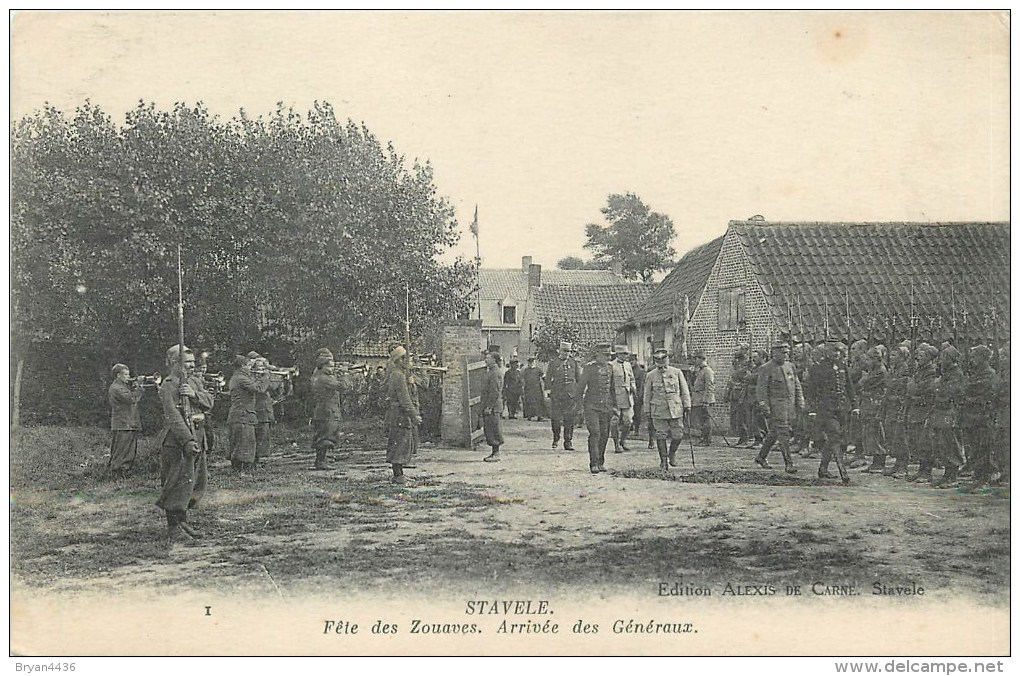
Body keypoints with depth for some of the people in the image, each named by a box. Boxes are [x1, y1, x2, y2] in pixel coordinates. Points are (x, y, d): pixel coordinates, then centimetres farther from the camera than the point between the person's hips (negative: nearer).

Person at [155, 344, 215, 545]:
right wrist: (187, 440, -29)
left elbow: (209, 403, 4)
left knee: (198, 482, 13)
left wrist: (194, 394, -16)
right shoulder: (168, 386, -11)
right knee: (180, 482, -10)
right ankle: (173, 528, -4)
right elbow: (173, 417, -21)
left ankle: (182, 520, 25)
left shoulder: (195, 381, 15)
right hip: (177, 440, -9)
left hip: (198, 439, 9)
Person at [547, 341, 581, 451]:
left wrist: (577, 392, 7)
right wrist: (551, 389, 0)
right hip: (556, 395, -1)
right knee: (555, 417, 1)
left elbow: (579, 378, 15)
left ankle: (568, 442, 3)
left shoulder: (574, 362, 10)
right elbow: (548, 378, 9)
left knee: (569, 418, -2)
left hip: (571, 394, 1)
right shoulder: (553, 362, 6)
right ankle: (555, 438, 23)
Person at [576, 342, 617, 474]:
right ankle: (594, 463, -11)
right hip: (592, 406, -5)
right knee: (595, 434, -13)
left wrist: (614, 406, 18)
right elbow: (580, 386, -1)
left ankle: (601, 463, 17)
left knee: (604, 435, 6)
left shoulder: (610, 368, 12)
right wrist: (579, 403, -2)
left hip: (606, 407, 5)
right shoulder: (589, 367, -4)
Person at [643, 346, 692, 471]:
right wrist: (647, 413, 5)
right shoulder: (650, 375, 3)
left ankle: (672, 454, 26)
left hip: (676, 410, 1)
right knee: (661, 437, 0)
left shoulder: (677, 372, 4)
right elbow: (647, 395, 7)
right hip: (658, 412, -1)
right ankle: (663, 461, 12)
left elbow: (685, 391, 8)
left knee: (678, 436, -1)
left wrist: (687, 407, 2)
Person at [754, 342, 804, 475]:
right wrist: (764, 407, -16)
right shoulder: (766, 369, -7)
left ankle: (761, 457, 28)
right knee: (783, 434, -10)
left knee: (774, 433, 13)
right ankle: (789, 464, -9)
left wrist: (800, 401, 8)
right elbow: (760, 389, -10)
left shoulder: (789, 366, 13)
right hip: (776, 405, -6)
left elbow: (796, 385, 18)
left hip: (790, 404, 6)